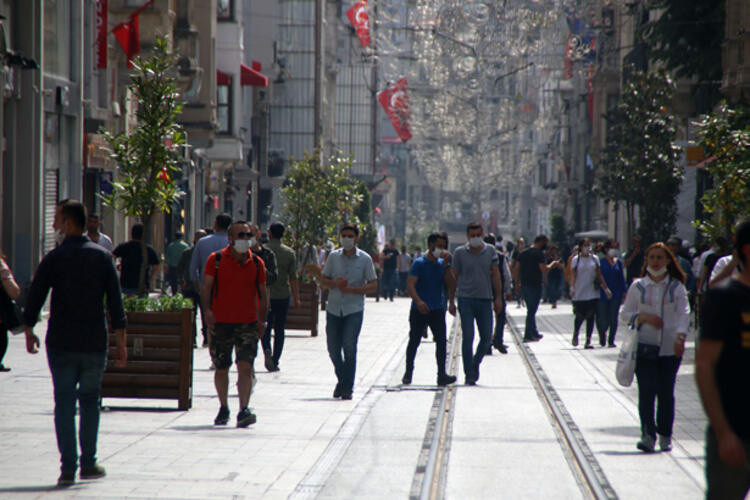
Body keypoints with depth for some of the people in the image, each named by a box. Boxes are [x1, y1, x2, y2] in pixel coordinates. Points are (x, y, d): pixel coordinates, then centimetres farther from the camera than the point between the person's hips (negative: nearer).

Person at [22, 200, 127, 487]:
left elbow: (34, 298, -3)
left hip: (61, 344, -2)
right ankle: (88, 464, 14)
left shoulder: (54, 259, -5)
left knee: (64, 403, 2)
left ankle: (68, 468, -3)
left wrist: (29, 331, 12)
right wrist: (120, 342, 3)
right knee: (90, 401, 14)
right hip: (95, 344, 2)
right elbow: (115, 303, -1)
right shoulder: (102, 257, 1)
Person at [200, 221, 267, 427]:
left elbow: (262, 293, 12)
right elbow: (206, 287, -3)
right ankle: (223, 408, 26)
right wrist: (208, 310, -17)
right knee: (221, 369, 9)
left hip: (248, 323, 0)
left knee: (245, 366, -13)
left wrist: (262, 320, 4)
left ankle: (243, 411, -18)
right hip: (221, 323, 0)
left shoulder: (256, 263, 6)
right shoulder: (216, 260, 0)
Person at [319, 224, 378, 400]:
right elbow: (323, 281, 11)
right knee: (333, 348, 5)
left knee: (349, 347, -12)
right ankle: (342, 380, 28)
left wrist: (351, 289, -15)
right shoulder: (333, 256, 8)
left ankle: (348, 387, -4)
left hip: (354, 309, -3)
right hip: (334, 308, 3)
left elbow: (373, 285, -1)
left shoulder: (365, 259, 0)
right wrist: (335, 283, -11)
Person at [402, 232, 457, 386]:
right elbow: (410, 284, -15)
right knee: (414, 341, 7)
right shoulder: (419, 263, -6)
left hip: (437, 310, 3)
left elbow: (451, 285, 3)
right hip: (419, 310, -3)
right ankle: (408, 372, 22)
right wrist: (418, 301, -32)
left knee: (441, 341, -9)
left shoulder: (442, 264, 9)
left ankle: (442, 374, -10)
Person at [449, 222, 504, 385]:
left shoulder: (490, 251, 7)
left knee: (487, 337, 2)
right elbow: (453, 277, 3)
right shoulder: (459, 253, 0)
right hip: (466, 299, -3)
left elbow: (495, 275, 10)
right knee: (468, 337, -6)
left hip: (485, 299, 3)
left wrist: (498, 298, 3)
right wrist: (451, 301, 1)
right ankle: (469, 374, 0)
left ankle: (476, 363, 27)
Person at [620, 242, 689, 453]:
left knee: (666, 393, 3)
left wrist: (680, 336, -18)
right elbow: (625, 313, 10)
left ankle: (665, 436, 14)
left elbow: (683, 313, -1)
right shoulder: (638, 286, 9)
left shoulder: (676, 287, 6)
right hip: (645, 347, 0)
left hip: (670, 348, 0)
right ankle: (647, 435, -15)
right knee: (646, 391, -11)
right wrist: (644, 317, -9)